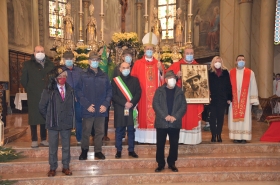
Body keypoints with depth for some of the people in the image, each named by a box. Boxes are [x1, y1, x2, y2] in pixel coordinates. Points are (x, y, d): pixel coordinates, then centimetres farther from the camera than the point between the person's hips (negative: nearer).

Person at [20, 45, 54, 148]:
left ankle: (44, 139, 18)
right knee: (34, 118, 2)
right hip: (33, 96, -2)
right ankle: (34, 140, 13)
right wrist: (29, 90, 3)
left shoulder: (50, 64, 9)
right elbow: (23, 80, 4)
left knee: (45, 117, 8)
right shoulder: (28, 64, 2)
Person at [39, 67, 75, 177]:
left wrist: (70, 118, 4)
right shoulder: (49, 91, -7)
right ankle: (52, 168, 22)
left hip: (67, 123, 3)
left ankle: (66, 167, 24)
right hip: (53, 123, -2)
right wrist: (49, 118, 2)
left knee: (66, 146, 11)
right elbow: (42, 107, -1)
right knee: (53, 147, 9)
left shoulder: (70, 90, 4)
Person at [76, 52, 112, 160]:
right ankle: (84, 150, 26)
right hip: (88, 110, -2)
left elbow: (109, 90, 6)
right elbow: (79, 92, -5)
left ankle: (98, 151, 25)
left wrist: (105, 104, -5)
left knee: (100, 131, 11)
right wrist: (87, 105, -12)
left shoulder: (104, 76, 6)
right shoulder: (83, 76, -1)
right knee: (86, 131, 8)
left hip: (101, 109, 3)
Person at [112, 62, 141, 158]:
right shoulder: (115, 80, 4)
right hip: (119, 109, -1)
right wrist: (124, 103, -13)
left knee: (131, 130, 6)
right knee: (119, 131, 3)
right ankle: (118, 150, 13)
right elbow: (113, 95, -3)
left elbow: (138, 93, 3)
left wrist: (131, 103, -12)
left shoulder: (135, 80, 10)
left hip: (132, 109, 2)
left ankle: (131, 150, 15)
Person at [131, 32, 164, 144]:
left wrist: (161, 71, -12)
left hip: (155, 95, 2)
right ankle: (142, 137, 7)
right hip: (142, 95, -2)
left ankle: (154, 137, 10)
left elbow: (163, 80, 4)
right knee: (143, 116, 0)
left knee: (155, 115, 3)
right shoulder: (138, 64, 3)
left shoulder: (158, 64, 11)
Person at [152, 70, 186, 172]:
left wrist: (175, 116, -12)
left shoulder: (179, 91, 7)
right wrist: (165, 116, -15)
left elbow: (184, 105, 1)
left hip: (175, 123, 2)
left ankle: (171, 163, 22)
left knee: (174, 144, 7)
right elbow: (155, 104, -6)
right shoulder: (159, 90, 2)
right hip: (162, 122, -1)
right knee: (160, 144, 3)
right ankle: (160, 164, 16)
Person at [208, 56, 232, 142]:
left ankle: (219, 135, 16)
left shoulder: (225, 72, 7)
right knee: (213, 117, 2)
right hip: (213, 99, -1)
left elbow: (228, 86, 6)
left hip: (223, 99, 2)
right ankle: (213, 135, 9)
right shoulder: (209, 73, 2)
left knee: (220, 117, 7)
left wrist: (229, 98, 2)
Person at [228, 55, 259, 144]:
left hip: (245, 99, -1)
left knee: (245, 117, 0)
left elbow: (253, 86, 2)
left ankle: (244, 137, 6)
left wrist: (253, 99, -3)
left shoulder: (250, 73, 3)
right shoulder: (231, 73, 5)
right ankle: (236, 137, 10)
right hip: (234, 99, 1)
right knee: (234, 117, 2)